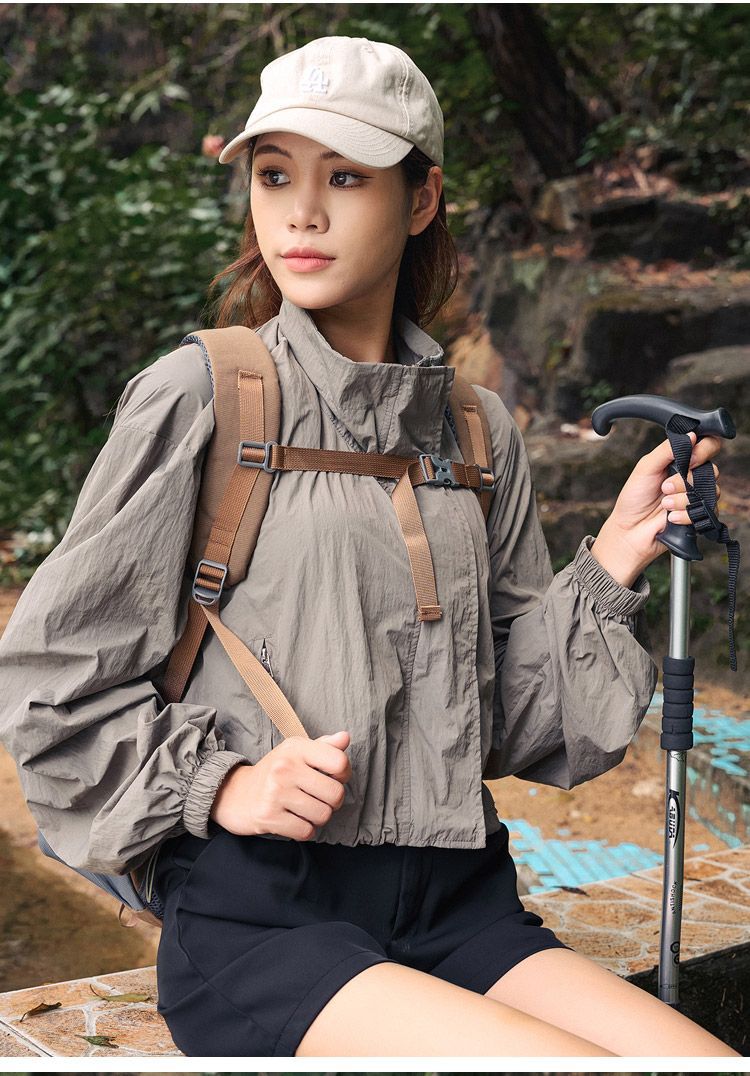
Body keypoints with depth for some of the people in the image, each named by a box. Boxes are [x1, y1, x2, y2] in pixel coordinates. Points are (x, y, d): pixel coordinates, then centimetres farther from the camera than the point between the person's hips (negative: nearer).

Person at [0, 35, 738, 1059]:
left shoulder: (480, 429, 10)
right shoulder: (200, 398, -2)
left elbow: (508, 717, 12)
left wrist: (609, 567, 0)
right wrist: (221, 785, -12)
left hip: (454, 904, 5)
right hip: (258, 913, -4)